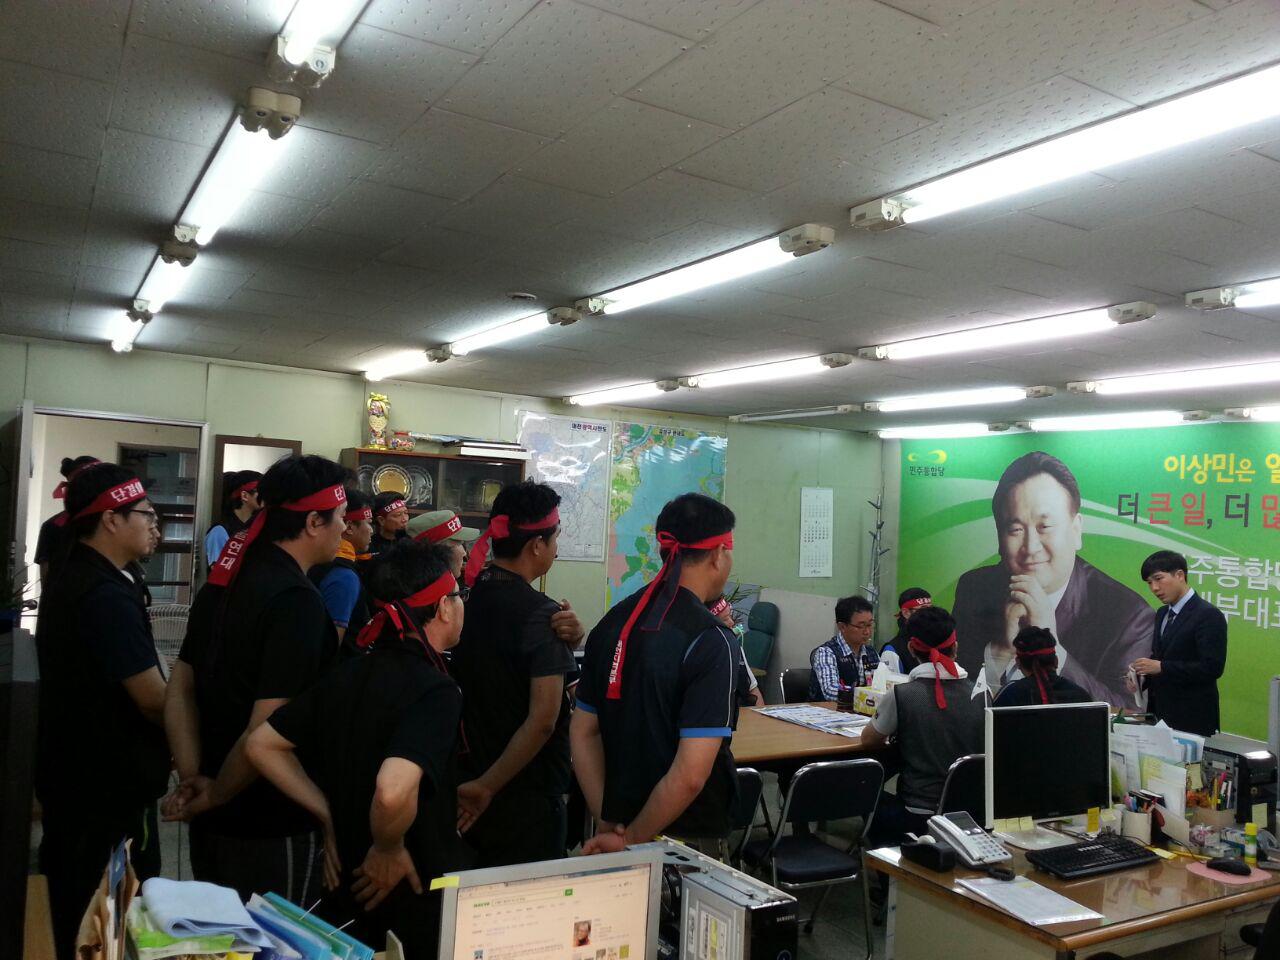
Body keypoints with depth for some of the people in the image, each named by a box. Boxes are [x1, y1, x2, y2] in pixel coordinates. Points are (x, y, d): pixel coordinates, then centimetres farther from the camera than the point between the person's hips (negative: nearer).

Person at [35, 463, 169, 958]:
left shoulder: (73, 578, 8)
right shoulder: (106, 596, -26)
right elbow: (155, 702, -23)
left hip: (76, 774, 10)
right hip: (109, 786, -10)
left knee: (78, 915, 23)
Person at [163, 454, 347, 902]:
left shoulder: (224, 583, 4)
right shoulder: (298, 601, -24)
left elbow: (180, 693, 5)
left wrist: (192, 778, -2)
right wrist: (216, 795, -11)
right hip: (273, 828, -8)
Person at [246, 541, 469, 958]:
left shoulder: (347, 675, -1)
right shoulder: (437, 691, -24)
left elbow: (262, 745, 5)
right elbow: (393, 791, -39)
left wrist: (331, 816, 3)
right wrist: (388, 850, -19)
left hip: (350, 887, 7)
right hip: (419, 895, -6)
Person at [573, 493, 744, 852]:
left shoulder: (614, 622, 0)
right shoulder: (713, 642, -20)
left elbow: (582, 733, 3)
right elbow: (690, 775, -25)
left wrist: (607, 824, 2)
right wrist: (633, 840, -14)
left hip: (620, 828, 6)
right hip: (687, 837, -6)